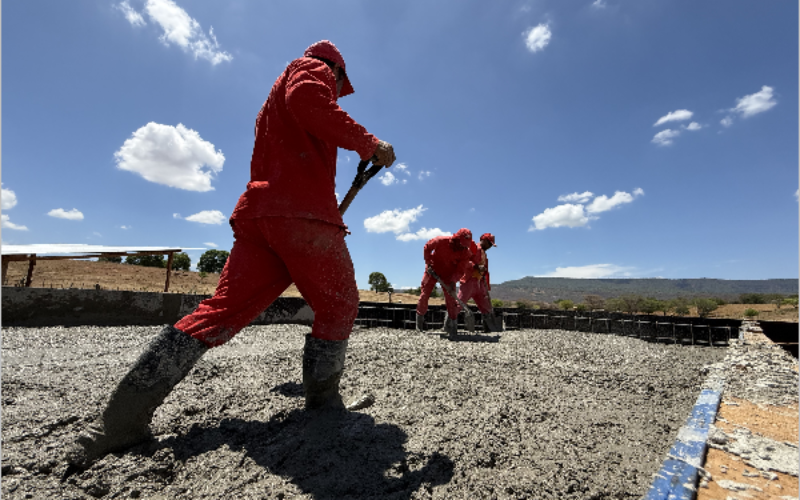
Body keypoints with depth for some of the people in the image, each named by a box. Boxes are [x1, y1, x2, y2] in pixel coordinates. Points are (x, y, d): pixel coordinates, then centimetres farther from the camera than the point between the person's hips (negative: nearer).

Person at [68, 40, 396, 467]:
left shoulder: (272, 103, 39)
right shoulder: (311, 67, 14)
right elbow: (308, 101, -12)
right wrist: (368, 143, -8)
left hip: (258, 213, 8)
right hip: (303, 212, -8)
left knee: (223, 310, 2)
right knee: (338, 306, 4)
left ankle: (122, 420, 0)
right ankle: (322, 404, 7)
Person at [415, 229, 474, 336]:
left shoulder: (466, 253, -19)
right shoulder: (441, 241, -25)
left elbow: (460, 270, -13)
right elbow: (427, 247, -8)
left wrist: (452, 281, -27)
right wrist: (428, 264, -14)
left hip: (449, 275, 1)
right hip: (432, 271, -1)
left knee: (451, 299, -5)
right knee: (424, 294, 4)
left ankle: (452, 323, 8)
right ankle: (420, 317, 25)